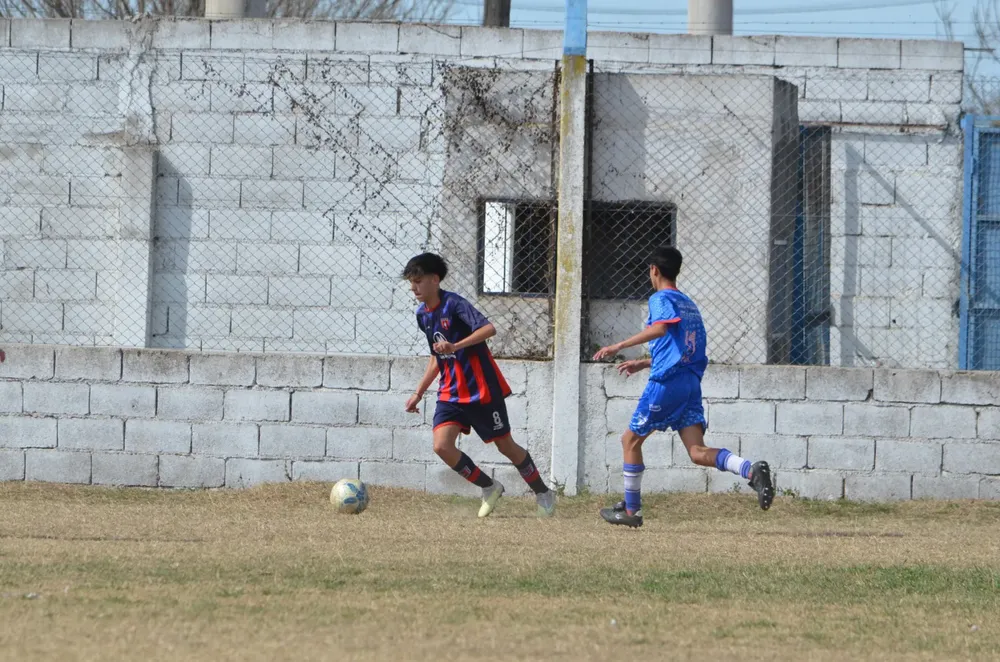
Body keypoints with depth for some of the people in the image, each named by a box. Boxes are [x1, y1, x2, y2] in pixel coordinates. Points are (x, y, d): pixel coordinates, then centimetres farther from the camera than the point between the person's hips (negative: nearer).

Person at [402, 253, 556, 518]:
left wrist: (456, 346, -40)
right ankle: (490, 488, 8)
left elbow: (489, 329, -30)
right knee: (441, 445, -12)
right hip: (450, 393, 7)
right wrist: (418, 393, 22)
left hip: (482, 389, -7)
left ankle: (543, 493, 25)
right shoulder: (423, 315, 8)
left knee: (506, 446, 4)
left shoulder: (454, 304, -16)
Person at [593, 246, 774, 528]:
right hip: (691, 385, 7)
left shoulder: (660, 299, -3)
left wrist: (619, 346, -25)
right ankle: (751, 470, -30)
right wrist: (643, 364, 38)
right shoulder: (689, 304, 23)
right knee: (698, 451, -5)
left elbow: (660, 327, -26)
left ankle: (631, 510, 16)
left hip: (666, 384, -7)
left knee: (631, 440, 11)